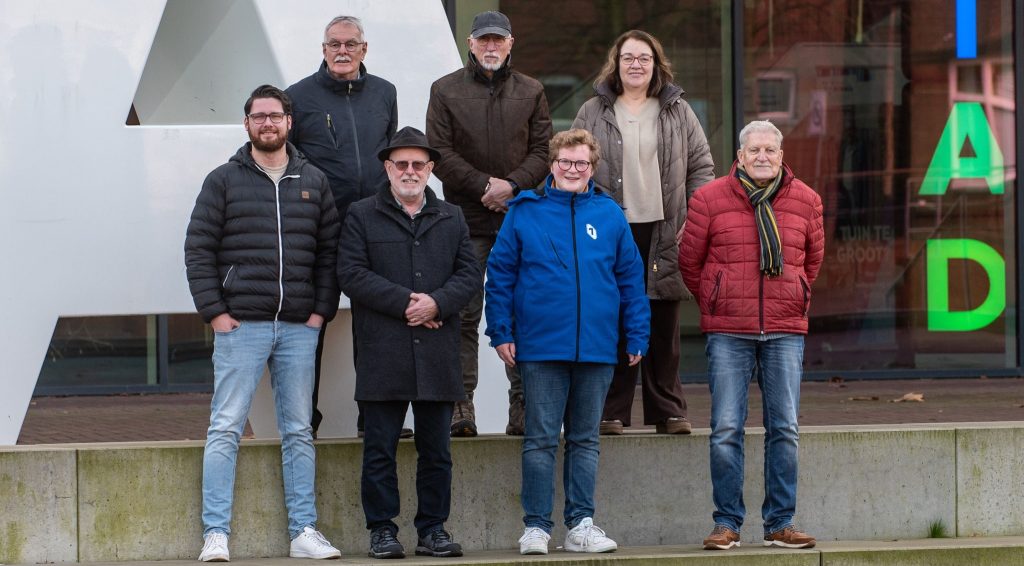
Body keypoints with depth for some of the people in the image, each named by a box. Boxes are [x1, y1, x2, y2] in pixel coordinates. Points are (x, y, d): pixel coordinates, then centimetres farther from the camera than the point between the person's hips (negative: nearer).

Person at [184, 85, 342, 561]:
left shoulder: (313, 182, 12)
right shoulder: (224, 181, 4)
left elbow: (329, 252, 13)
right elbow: (198, 249, 1)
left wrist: (322, 311, 3)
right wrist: (215, 311, -7)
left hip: (299, 327, 3)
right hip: (239, 325, -3)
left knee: (299, 432, 6)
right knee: (225, 429, -6)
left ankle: (304, 531, 10)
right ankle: (215, 534, -6)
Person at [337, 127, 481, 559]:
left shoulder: (451, 219, 15)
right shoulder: (362, 216, 5)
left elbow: (470, 273, 8)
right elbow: (351, 274, -5)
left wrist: (437, 303, -11)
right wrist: (404, 302, -12)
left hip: (438, 356, 3)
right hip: (382, 354, -3)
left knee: (436, 449, 6)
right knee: (380, 449, -1)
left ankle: (433, 528, 13)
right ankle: (382, 529, 6)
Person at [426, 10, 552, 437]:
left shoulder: (531, 93, 12)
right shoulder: (446, 90, 6)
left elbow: (543, 151, 7)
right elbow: (440, 152, -1)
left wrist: (512, 184, -10)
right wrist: (485, 185, -10)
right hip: (467, 218, -2)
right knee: (464, 314, -5)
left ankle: (522, 405, 4)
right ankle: (461, 404, -6)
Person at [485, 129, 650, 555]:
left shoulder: (609, 215, 6)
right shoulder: (525, 213, 1)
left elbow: (630, 278, 8)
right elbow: (500, 274, 1)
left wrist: (636, 335, 4)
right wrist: (501, 332, -5)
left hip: (597, 348, 2)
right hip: (541, 346, -2)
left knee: (585, 440, 10)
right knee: (541, 439, 1)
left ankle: (581, 524, 15)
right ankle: (536, 526, 5)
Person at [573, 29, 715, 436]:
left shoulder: (678, 112, 11)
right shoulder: (593, 114, 8)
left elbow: (702, 166, 12)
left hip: (664, 231, 1)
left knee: (664, 329, 3)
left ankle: (668, 410, 9)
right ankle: (612, 411, 4)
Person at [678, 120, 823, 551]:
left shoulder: (805, 201, 7)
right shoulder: (709, 199, 0)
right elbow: (689, 260, 10)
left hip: (785, 331, 2)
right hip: (728, 333, -2)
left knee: (784, 429, 2)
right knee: (726, 429, -3)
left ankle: (780, 523, 8)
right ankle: (727, 524, 3)